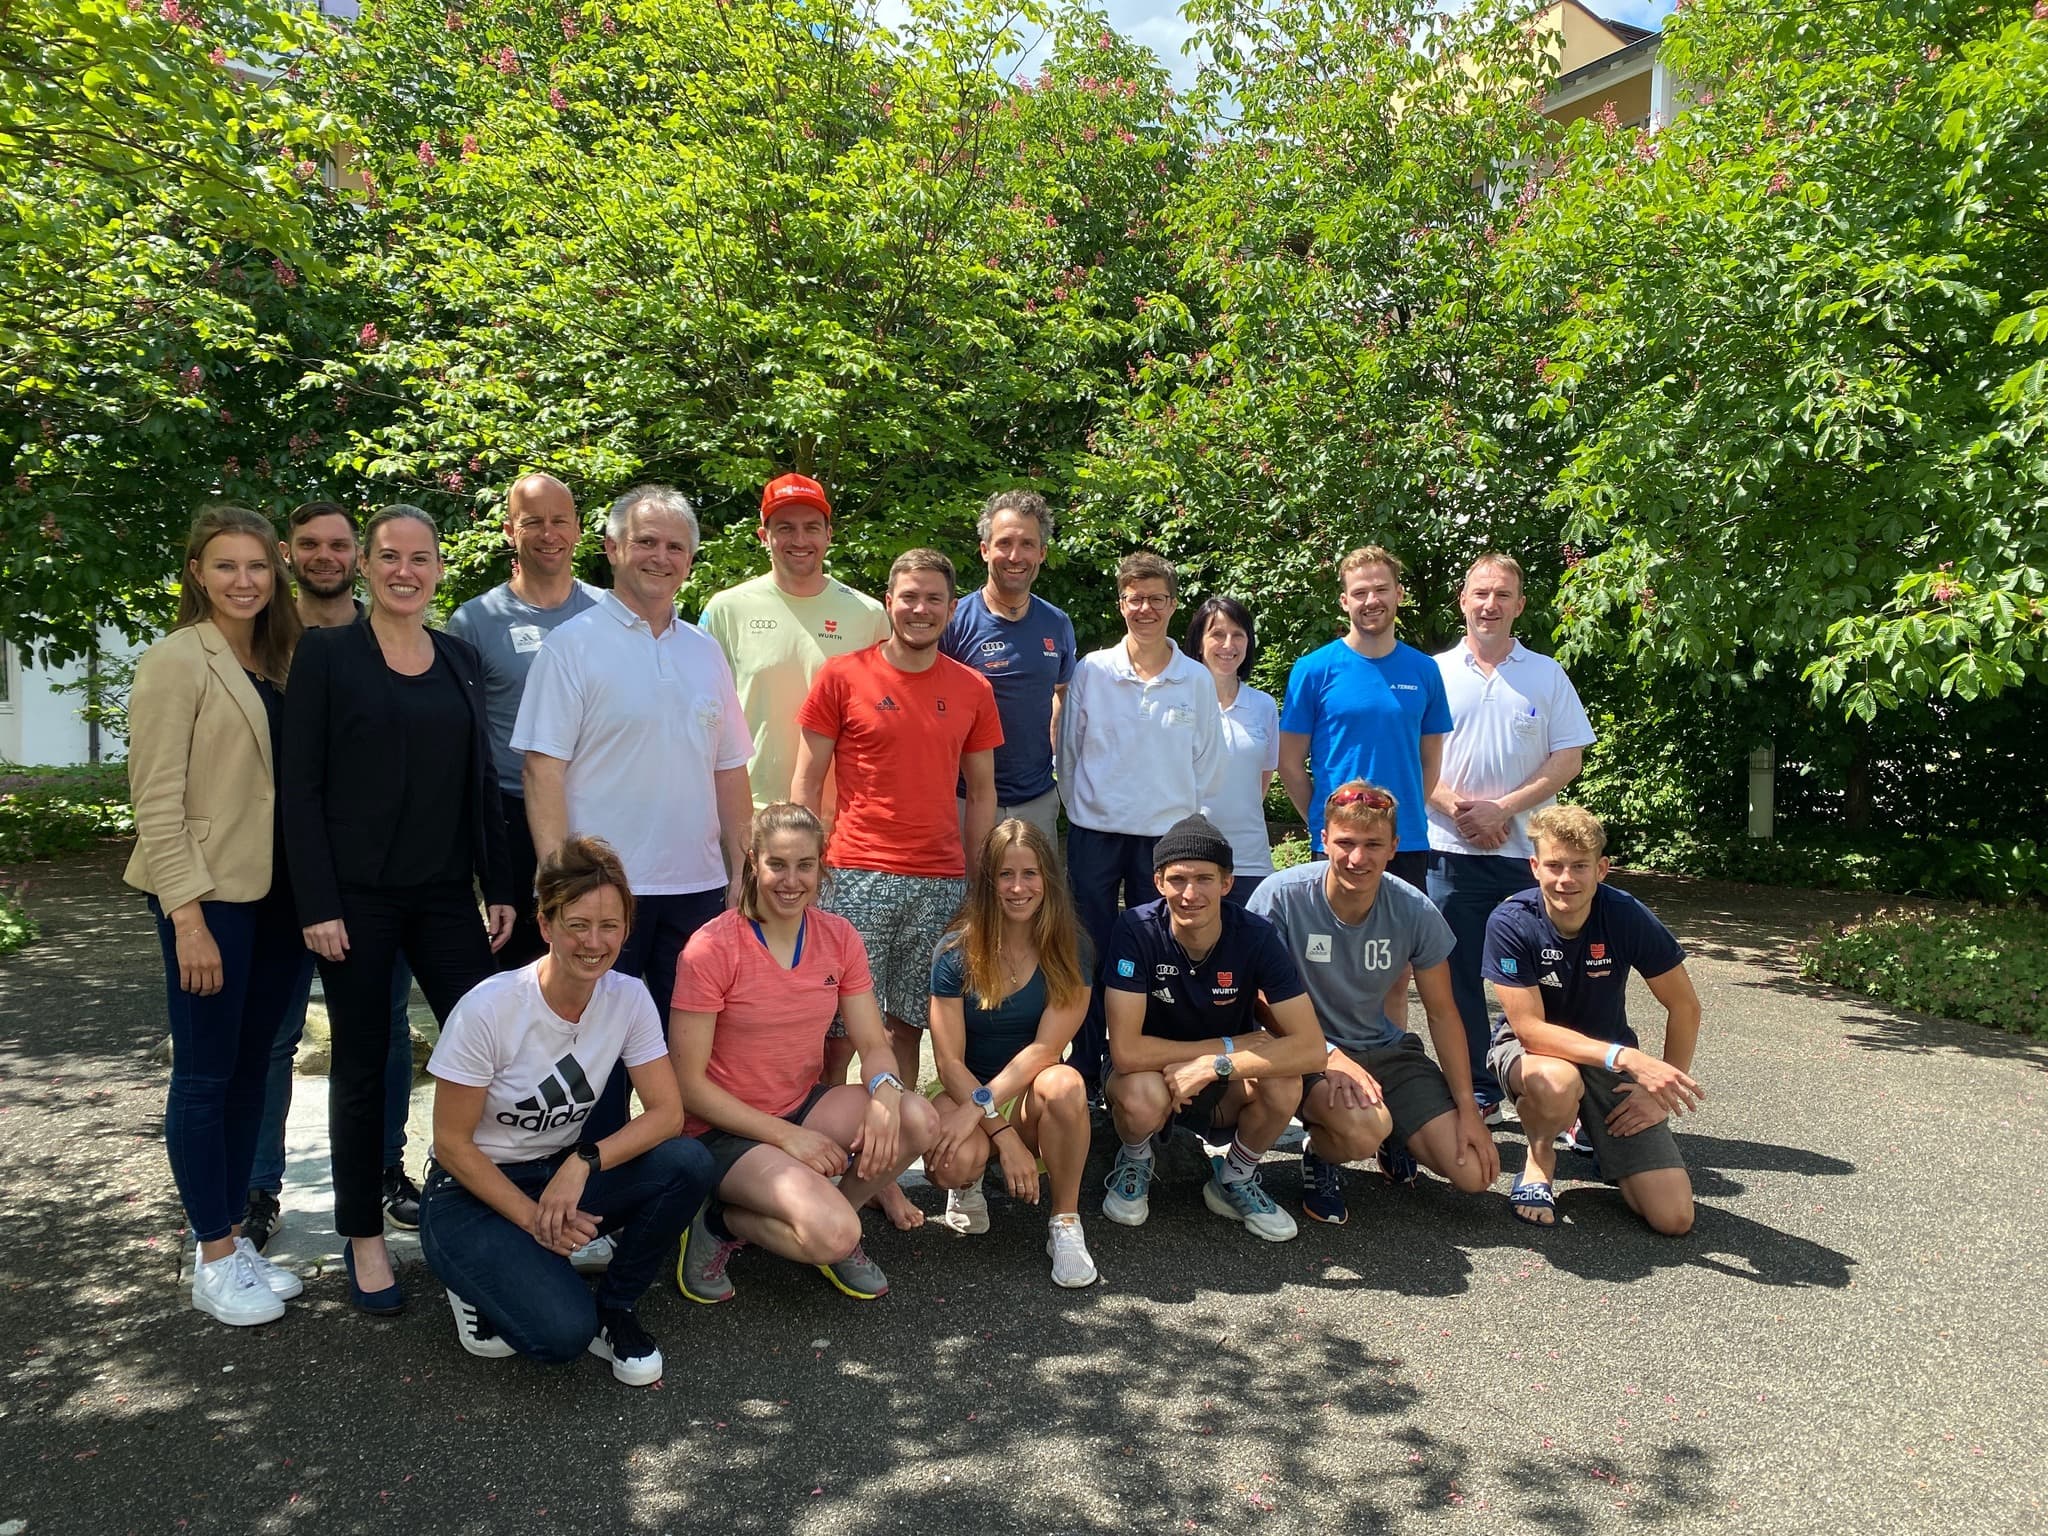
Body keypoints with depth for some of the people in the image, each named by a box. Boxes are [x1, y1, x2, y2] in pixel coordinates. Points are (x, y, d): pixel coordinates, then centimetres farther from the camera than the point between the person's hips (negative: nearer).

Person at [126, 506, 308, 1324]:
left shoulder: (276, 664, 11)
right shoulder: (177, 660, -9)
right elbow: (157, 799, -13)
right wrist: (188, 918, -17)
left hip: (276, 892, 7)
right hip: (210, 895, -7)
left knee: (251, 1067, 13)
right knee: (206, 1073, 3)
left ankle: (236, 1240, 25)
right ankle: (214, 1260, 15)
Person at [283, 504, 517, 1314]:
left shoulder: (461, 659, 10)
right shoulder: (327, 654, -2)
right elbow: (301, 787, -6)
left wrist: (498, 887, 7)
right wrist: (316, 904, -12)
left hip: (445, 893, 3)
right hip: (357, 895, -3)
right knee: (361, 1064, 6)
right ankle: (364, 1238, 21)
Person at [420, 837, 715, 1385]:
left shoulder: (628, 999, -11)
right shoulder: (488, 1010, -23)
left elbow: (668, 1112, -12)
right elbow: (452, 1143, -15)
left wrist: (584, 1162, -27)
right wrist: (533, 1219, -19)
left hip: (561, 1174, 5)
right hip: (473, 1192, -4)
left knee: (688, 1163, -24)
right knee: (563, 1333, -27)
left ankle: (615, 1311, -1)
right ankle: (484, 1285, 7)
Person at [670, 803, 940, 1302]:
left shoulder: (838, 937, -2)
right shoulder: (711, 949, -17)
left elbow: (874, 1045, 0)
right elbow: (687, 1082, -14)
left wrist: (884, 1092, -24)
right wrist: (787, 1136, -18)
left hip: (804, 1106, 6)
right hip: (726, 1129, -5)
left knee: (918, 1120, -22)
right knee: (833, 1234, -28)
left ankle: (833, 1225, 3)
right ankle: (724, 1222, 2)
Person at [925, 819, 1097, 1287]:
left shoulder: (1067, 952, -7)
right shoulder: (956, 952, -10)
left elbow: (1046, 1048, -16)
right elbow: (949, 1060, -12)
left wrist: (980, 1107, -28)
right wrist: (1004, 1135, -22)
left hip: (1030, 1095, 1)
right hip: (967, 1091, 0)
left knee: (1064, 1084, -35)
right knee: (958, 1160, -34)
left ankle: (1065, 1223, -15)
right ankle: (967, 1186, 6)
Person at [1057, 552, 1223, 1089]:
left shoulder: (1197, 680, 4)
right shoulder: (1091, 671, 1)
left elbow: (1206, 767, 8)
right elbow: (1069, 751, 7)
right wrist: (1080, 810, 5)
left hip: (1164, 837, 1)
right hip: (1095, 834, 0)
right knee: (1090, 956, 3)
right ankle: (1085, 1073, 13)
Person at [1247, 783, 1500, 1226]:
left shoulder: (1416, 913, -10)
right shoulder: (1281, 897, -20)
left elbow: (1442, 1013, 1)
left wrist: (1468, 1110, -1)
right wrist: (1328, 1057, -28)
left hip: (1384, 1048, 4)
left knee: (1474, 1173, -8)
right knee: (1363, 1129, -35)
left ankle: (1393, 1136, 24)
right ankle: (1321, 1155, 2)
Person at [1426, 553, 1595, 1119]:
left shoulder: (1547, 675, 6)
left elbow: (1569, 758, 0)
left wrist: (1502, 808, -11)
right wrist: (1456, 807, -12)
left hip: (1527, 850, 0)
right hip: (1450, 850, 1)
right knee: (1460, 977, 5)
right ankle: (1479, 1094, 16)